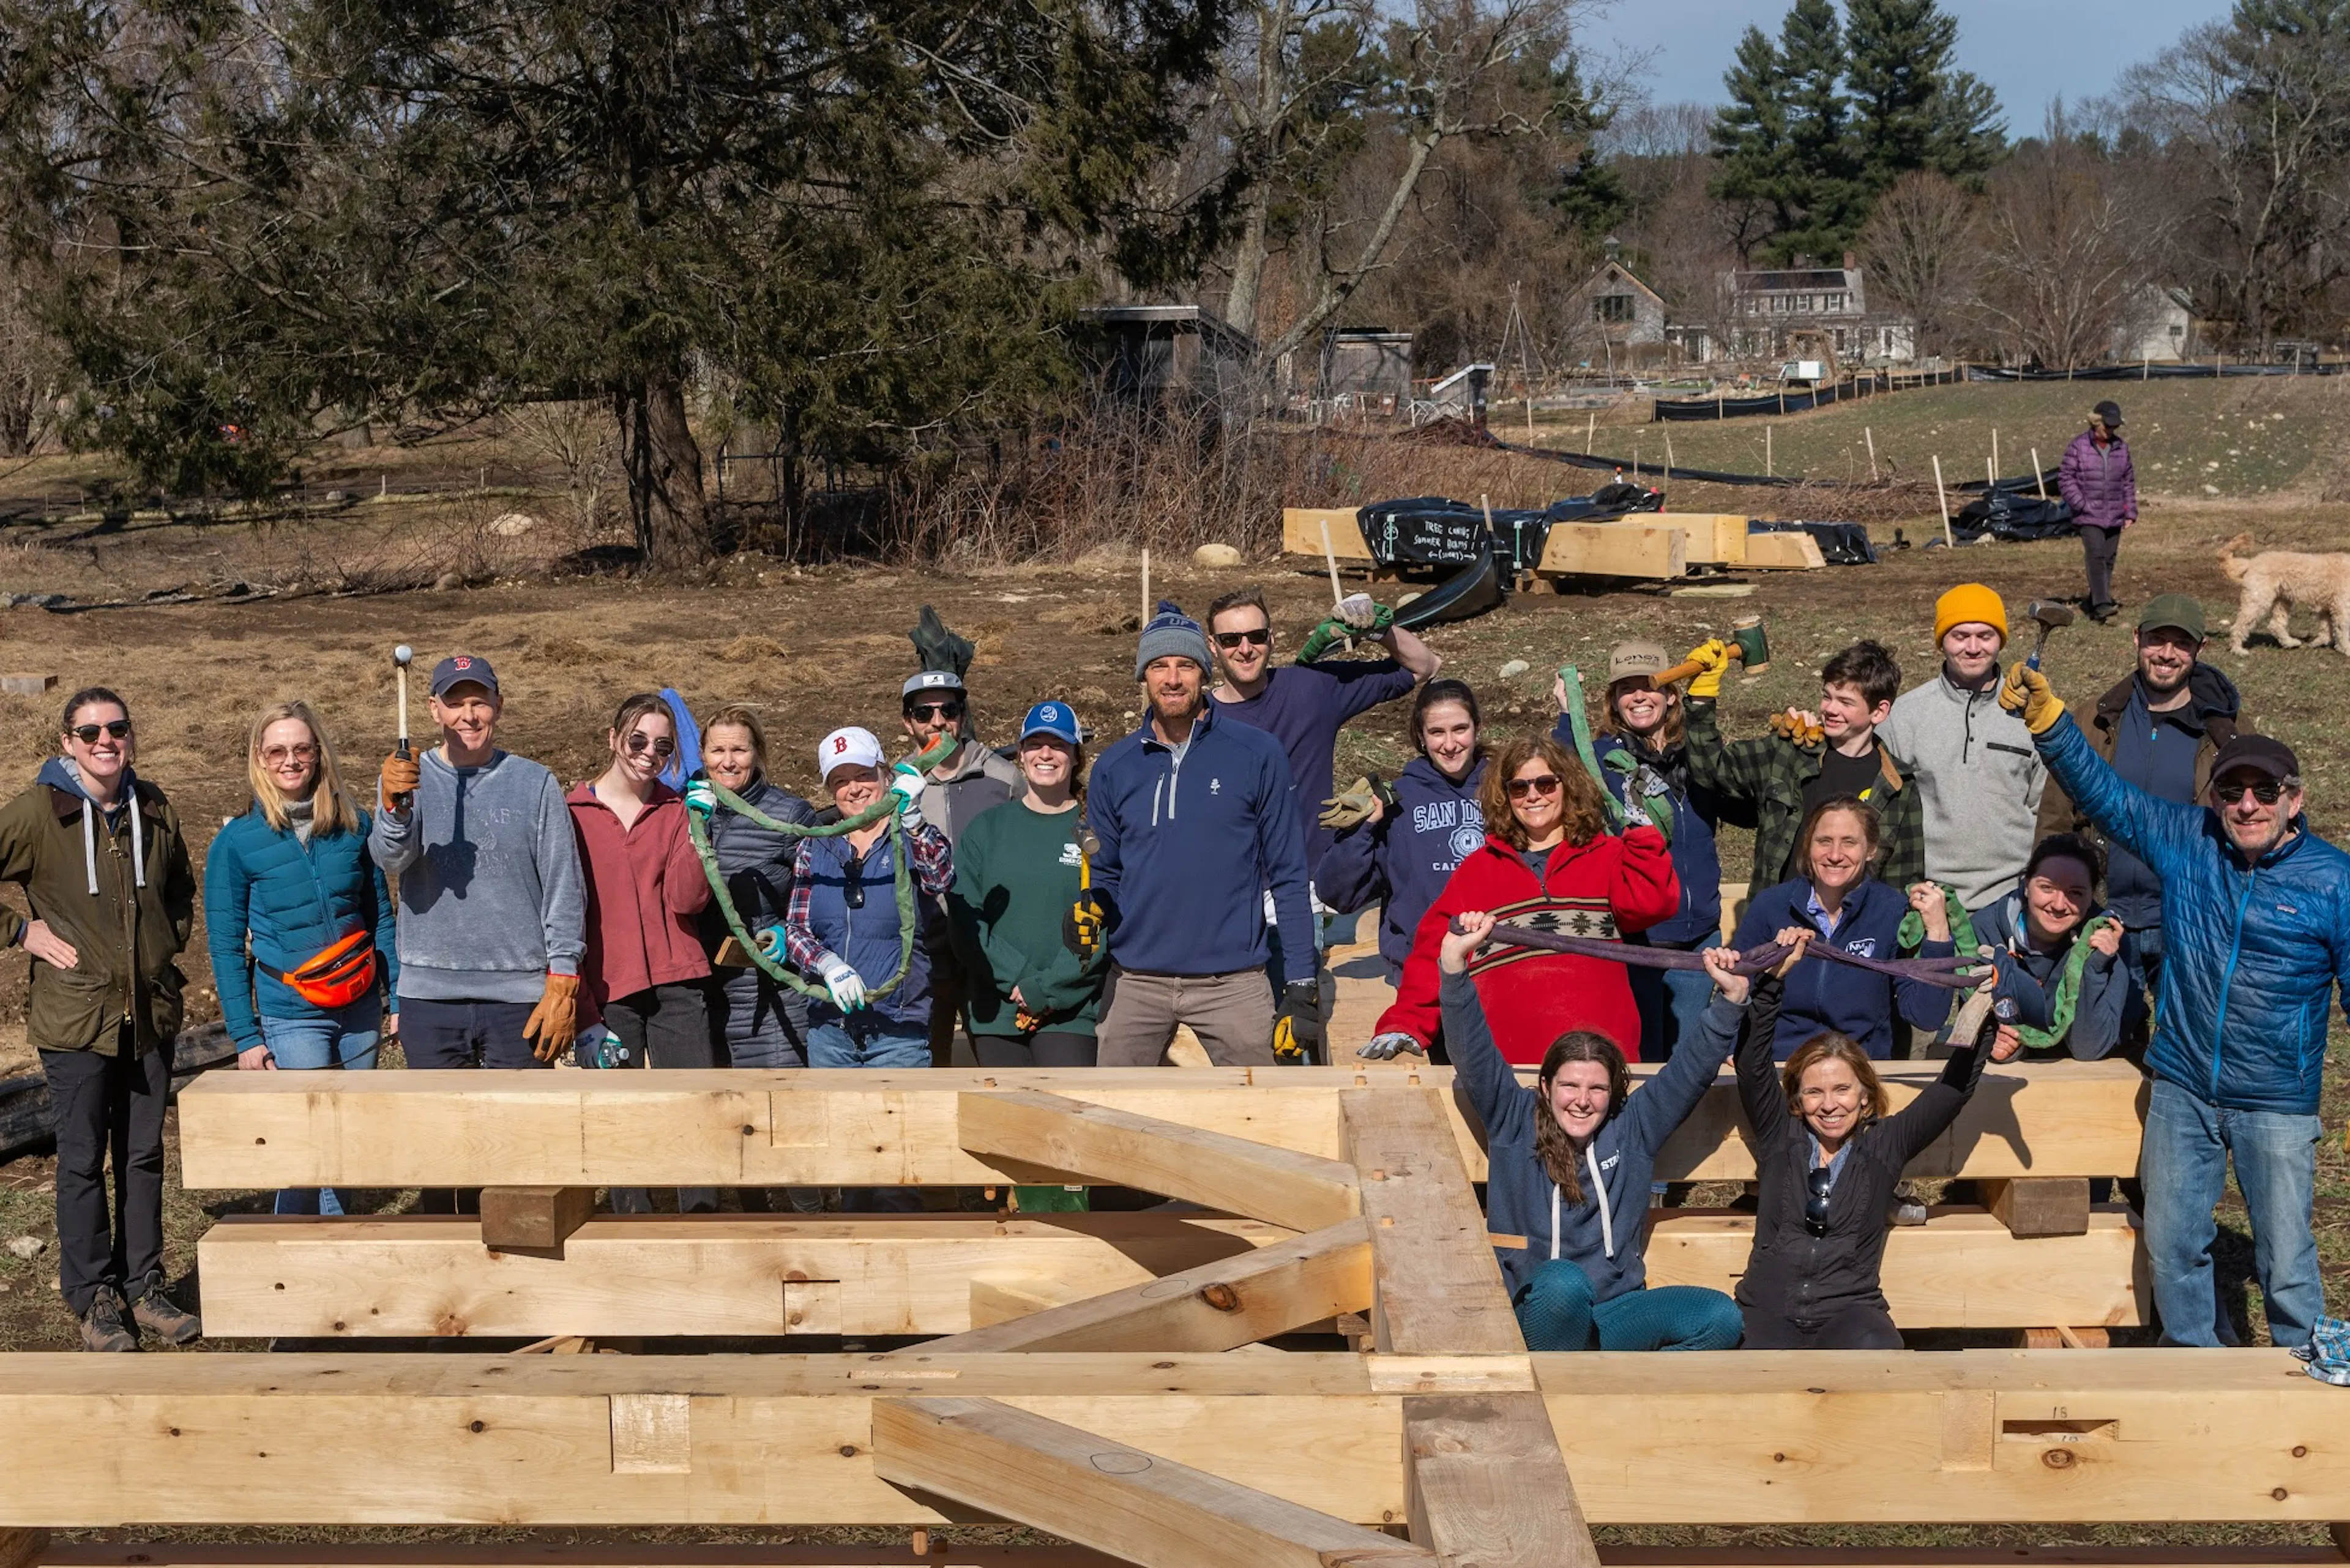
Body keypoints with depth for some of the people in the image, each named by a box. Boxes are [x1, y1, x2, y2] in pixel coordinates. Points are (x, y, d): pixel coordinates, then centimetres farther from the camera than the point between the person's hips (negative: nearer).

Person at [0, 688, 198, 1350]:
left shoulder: (154, 811, 6)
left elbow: (181, 887, 25)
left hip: (151, 1014, 4)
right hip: (76, 1017, -4)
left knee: (144, 1156, 11)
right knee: (83, 1160, 4)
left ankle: (143, 1285, 23)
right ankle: (93, 1297, 16)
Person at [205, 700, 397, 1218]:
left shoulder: (354, 825, 4)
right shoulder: (236, 842, -4)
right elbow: (226, 948, -2)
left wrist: (399, 997, 6)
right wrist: (245, 1037, -5)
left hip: (361, 1010, 3)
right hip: (291, 1017, -3)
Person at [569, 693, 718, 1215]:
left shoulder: (677, 810, 9)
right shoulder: (574, 812, 4)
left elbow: (686, 899, -4)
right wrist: (582, 1009, -2)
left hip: (677, 986, 1)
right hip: (608, 991, -1)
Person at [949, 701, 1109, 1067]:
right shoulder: (986, 828, 11)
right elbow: (965, 918, 3)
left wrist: (1045, 988, -13)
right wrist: (1015, 981, -10)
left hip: (1070, 1012, -3)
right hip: (996, 1010, 3)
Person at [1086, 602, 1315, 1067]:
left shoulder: (1257, 754, 0)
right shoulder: (1114, 767, 8)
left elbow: (1288, 876, 0)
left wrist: (1301, 986, -4)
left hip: (1233, 983, -2)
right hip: (1134, 982, 3)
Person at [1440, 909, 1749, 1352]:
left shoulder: (1632, 1128, 10)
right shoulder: (1515, 1124, 3)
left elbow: (1692, 1068, 9)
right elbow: (1473, 1054, -7)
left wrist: (1731, 998, -4)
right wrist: (1454, 962, -18)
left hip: (1616, 1314, 3)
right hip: (1536, 1314, -3)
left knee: (1722, 1319, -23)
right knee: (1562, 1282, -40)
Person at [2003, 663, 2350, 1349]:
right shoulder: (2185, 841, -1)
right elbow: (2102, 790, 1)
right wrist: (2047, 718, -11)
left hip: (2277, 1107, -3)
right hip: (2181, 1092, 3)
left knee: (2287, 1263, 2)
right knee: (2172, 1247, 14)